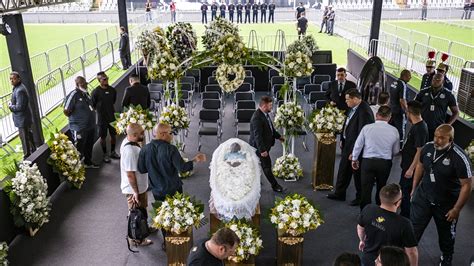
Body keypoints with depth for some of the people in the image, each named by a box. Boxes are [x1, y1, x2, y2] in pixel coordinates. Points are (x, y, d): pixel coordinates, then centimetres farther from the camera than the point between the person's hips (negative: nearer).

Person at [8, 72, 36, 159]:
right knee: (29, 135, 22)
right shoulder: (18, 87, 7)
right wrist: (12, 104, 4)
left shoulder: (19, 90, -26)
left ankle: (27, 157, 9)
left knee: (24, 138, 0)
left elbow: (19, 107, -27)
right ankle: (33, 152, 37)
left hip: (22, 119, -11)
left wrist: (10, 106, -11)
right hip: (24, 117, 11)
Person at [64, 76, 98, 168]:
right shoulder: (73, 95, -18)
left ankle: (88, 162, 40)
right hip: (80, 129, -8)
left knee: (89, 146, 22)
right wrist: (76, 119, -4)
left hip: (91, 126, 8)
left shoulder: (86, 93, 6)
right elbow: (66, 112, -18)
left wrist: (90, 117, 11)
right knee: (79, 149, 2)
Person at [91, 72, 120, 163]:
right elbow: (92, 105, -8)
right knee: (103, 137, 7)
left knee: (113, 135, 13)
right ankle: (105, 155, 21)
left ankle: (113, 152, 30)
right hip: (102, 118, -4)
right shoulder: (96, 92, -16)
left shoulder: (112, 90, -1)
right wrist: (100, 110, -1)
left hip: (112, 116, 5)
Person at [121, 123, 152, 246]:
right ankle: (136, 238, 29)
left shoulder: (128, 141, -3)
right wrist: (136, 192, -21)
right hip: (134, 189, -9)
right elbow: (130, 174, -29)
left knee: (142, 210, 28)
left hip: (139, 186, 9)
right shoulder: (130, 151, -33)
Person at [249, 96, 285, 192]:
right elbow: (257, 136, -29)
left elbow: (270, 127, 19)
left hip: (264, 145, 9)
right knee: (267, 166, 4)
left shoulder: (265, 114, 3)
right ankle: (275, 185, 17)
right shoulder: (257, 118, -29)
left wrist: (278, 136, 25)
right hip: (259, 146, -9)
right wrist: (262, 150, -28)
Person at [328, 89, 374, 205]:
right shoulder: (354, 108, 1)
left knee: (357, 173, 9)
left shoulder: (364, 111, -27)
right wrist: (342, 139, 14)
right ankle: (339, 193, 37)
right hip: (347, 144, 9)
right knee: (343, 169, 20)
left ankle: (360, 198, 30)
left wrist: (354, 152, -23)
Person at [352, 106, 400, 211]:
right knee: (381, 188, 20)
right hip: (385, 163, 2)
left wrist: (354, 159, 14)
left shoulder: (367, 128, -8)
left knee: (366, 189, 5)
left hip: (368, 162, -2)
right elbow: (396, 151, 6)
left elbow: (358, 145, -1)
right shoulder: (394, 131, -4)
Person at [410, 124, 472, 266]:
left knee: (446, 233, 21)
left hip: (446, 204, -2)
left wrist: (456, 209, -15)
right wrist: (414, 188, 11)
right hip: (423, 197, 3)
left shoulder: (460, 158, -27)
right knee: (413, 229, 6)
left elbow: (466, 185, -18)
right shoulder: (428, 147, -12)